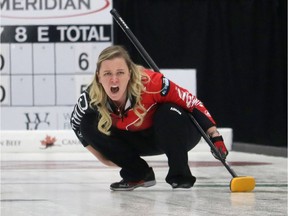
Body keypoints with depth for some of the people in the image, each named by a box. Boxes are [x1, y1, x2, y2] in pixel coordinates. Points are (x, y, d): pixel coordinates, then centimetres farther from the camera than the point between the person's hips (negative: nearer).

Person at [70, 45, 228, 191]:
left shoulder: (151, 83, -36)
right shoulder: (91, 98, -24)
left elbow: (192, 102, -28)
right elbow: (76, 124, -3)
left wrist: (215, 136, -32)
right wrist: (103, 157, -5)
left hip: (172, 135, -4)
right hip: (136, 139, 4)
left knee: (169, 113, -36)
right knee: (89, 125, -16)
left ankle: (179, 174, -16)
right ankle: (138, 173, -2)